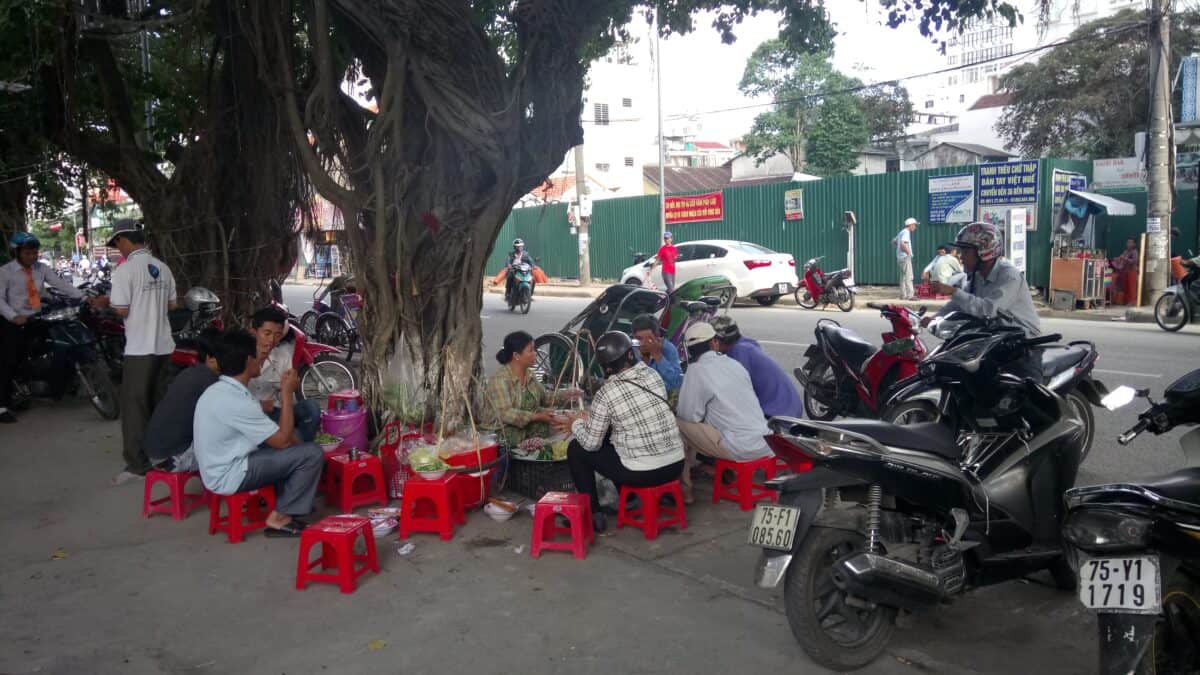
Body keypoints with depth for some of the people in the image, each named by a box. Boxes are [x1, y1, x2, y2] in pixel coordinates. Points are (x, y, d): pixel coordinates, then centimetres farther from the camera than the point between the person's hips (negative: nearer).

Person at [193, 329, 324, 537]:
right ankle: (279, 517, -1)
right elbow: (282, 440, -18)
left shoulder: (216, 391, 6)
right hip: (230, 477, -10)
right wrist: (287, 393, -12)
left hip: (218, 468, 10)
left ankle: (282, 499, 16)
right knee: (312, 453, -12)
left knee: (294, 439, 19)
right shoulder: (236, 401, -25)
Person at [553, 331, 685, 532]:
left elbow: (591, 444, -6)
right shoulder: (653, 375, 2)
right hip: (676, 464, 6)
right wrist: (586, 418, 23)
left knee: (576, 450, 13)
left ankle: (593, 515, 16)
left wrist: (575, 424, 16)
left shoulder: (606, 394, -14)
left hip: (642, 472, -6)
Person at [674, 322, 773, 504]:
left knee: (677, 424, 2)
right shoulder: (734, 364, 11)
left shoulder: (697, 369, -8)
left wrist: (677, 409, 14)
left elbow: (690, 415, -7)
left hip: (740, 448, -7)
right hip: (764, 443, 7)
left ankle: (684, 487, 8)